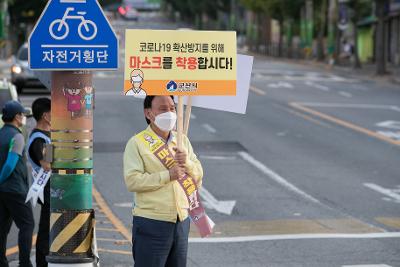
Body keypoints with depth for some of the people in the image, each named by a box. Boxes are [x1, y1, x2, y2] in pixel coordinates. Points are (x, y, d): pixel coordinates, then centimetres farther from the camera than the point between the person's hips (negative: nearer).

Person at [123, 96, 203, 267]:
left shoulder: (182, 141, 12)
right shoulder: (137, 143, -7)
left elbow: (198, 178, 11)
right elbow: (132, 181, -18)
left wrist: (187, 163, -10)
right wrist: (168, 175, -20)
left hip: (181, 221, 6)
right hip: (151, 223, -6)